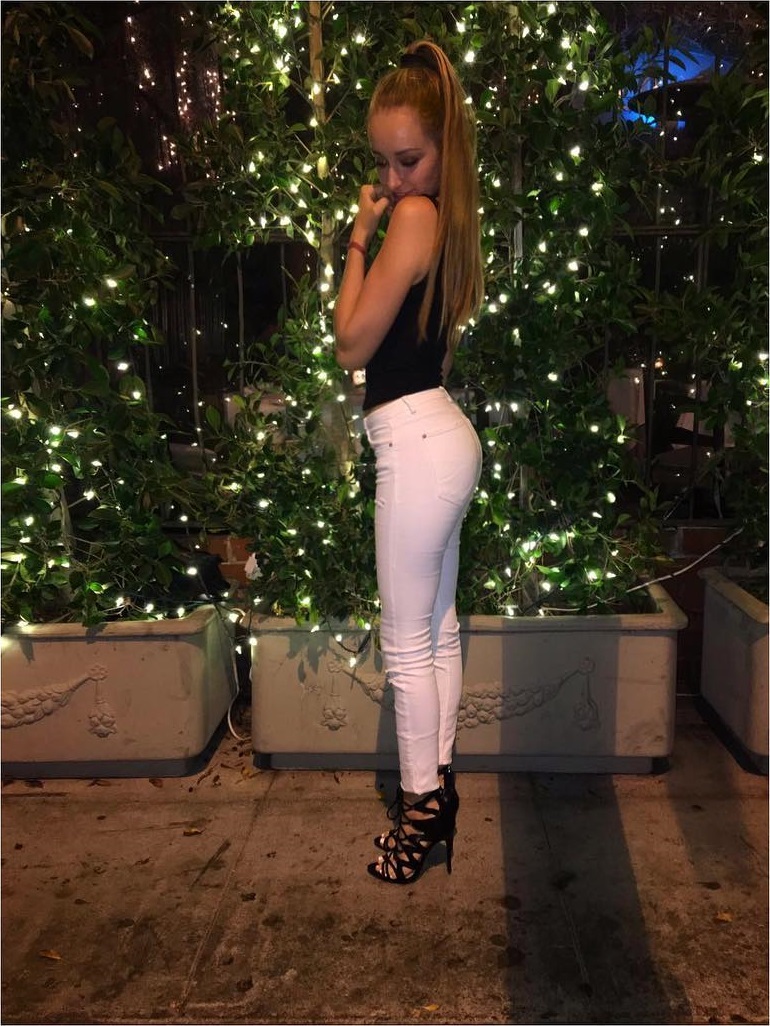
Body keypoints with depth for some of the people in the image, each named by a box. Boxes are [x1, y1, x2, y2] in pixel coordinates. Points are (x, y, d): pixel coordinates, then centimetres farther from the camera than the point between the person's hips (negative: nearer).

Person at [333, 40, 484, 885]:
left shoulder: (414, 216, -14)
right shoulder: (447, 216, 14)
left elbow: (352, 345, -14)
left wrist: (358, 238, -8)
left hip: (417, 444, -10)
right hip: (439, 437, 10)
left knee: (406, 640, 1)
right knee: (438, 629, 16)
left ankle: (421, 804, 16)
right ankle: (438, 784, 29)